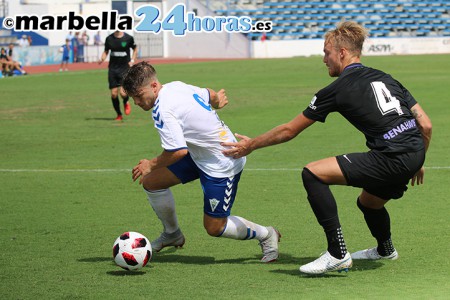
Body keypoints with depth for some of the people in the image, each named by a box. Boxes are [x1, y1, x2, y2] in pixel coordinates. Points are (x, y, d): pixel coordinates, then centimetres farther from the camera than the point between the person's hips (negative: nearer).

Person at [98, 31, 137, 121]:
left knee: (123, 92, -17)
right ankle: (119, 115, 17)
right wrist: (102, 59, -10)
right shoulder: (109, 38, 2)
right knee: (114, 94, -1)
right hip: (112, 68, 2)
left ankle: (126, 103, 19)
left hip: (124, 68, -2)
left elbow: (135, 49, 12)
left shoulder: (128, 38, -3)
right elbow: (106, 51, 11)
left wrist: (132, 60, -1)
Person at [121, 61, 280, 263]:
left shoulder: (162, 111, -27)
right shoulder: (177, 86, 0)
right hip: (199, 155, 10)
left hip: (221, 166, -10)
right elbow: (210, 95, 17)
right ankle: (172, 234, 27)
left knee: (214, 227, -1)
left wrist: (151, 164, -15)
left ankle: (266, 235, 21)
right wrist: (217, 99, 41)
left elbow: (179, 151, -31)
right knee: (151, 182, 6)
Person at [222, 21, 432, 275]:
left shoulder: (338, 89, 0)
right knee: (368, 203, 35)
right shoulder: (385, 78, 18)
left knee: (313, 174, -9)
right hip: (414, 154, 9)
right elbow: (425, 125, 15)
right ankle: (385, 249, 66)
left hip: (390, 158, -9)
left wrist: (251, 145, 20)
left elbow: (289, 131, 7)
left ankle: (338, 254, -13)